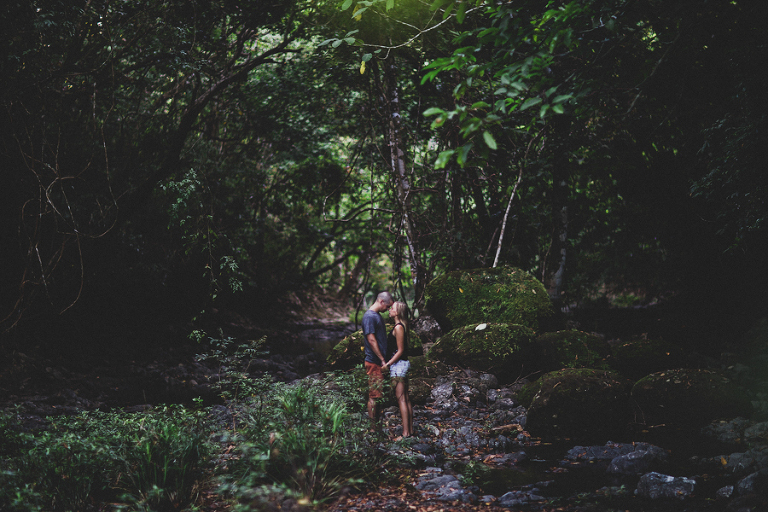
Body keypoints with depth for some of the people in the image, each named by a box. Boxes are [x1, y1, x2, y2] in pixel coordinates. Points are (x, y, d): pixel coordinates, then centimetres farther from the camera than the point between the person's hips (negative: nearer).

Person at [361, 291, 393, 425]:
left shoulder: (377, 315, 16)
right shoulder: (369, 316, -16)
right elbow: (371, 340, -20)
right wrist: (382, 360, -17)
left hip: (379, 361, 10)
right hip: (374, 362, -9)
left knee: (375, 394, 13)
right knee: (374, 394, -5)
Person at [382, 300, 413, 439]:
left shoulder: (398, 327, -16)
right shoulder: (402, 326, 12)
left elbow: (400, 350, -17)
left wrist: (387, 364, -15)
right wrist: (388, 362, 20)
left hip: (398, 365, -10)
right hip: (403, 364, 10)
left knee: (401, 399, -7)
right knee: (406, 398, 12)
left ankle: (406, 433, -6)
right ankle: (410, 430, 16)